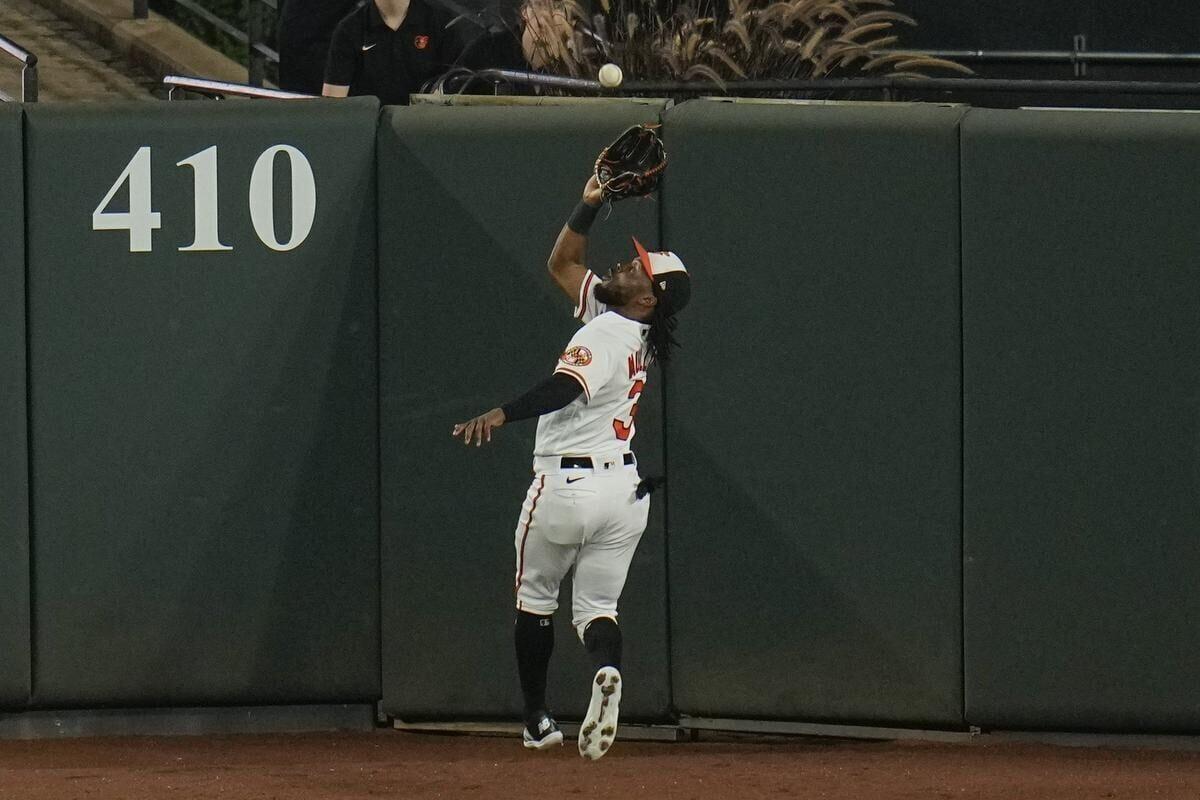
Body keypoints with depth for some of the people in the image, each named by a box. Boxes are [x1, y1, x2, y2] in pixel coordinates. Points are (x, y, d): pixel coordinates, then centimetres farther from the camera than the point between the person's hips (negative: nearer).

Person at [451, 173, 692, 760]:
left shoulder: (607, 335, -18)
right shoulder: (624, 324, 9)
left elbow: (568, 386, -37)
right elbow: (561, 265, 21)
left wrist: (500, 415, -45)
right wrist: (589, 206, 13)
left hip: (565, 485, -8)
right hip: (624, 487, 8)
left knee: (534, 599, 13)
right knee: (597, 607, 8)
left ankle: (537, 720, 19)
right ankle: (606, 668, -26)